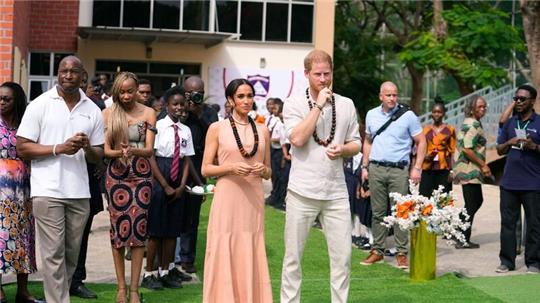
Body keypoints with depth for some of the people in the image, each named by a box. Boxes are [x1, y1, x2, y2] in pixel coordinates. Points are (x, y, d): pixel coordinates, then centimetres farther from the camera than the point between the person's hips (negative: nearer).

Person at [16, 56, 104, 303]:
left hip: (80, 193, 4)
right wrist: (59, 148, -13)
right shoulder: (40, 105, 1)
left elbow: (98, 157, 14)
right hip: (48, 191, -4)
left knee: (72, 253, 8)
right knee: (53, 254, -5)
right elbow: (22, 148, -3)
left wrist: (87, 147, -9)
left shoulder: (93, 110, 10)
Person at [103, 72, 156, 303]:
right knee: (118, 229, 0)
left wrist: (133, 151, -25)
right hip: (116, 175, 0)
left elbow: (150, 150, -4)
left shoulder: (148, 113, 3)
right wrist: (120, 153, -22)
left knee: (138, 229, -4)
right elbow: (105, 149, 0)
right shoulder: (108, 113, 3)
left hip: (141, 175, 0)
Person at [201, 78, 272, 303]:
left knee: (251, 255, 2)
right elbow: (206, 169, 1)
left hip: (253, 199, 3)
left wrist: (263, 170, -5)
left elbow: (269, 172, 17)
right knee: (224, 253, -4)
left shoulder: (262, 131, 11)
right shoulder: (217, 129, 2)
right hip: (227, 197, -3)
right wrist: (232, 167, -14)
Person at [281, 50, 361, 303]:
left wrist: (342, 150, -10)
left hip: (336, 193, 2)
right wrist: (319, 105, -13)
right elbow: (297, 139, -15)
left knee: (342, 256, 3)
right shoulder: (294, 104, 0)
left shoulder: (346, 105, 8)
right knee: (293, 255, 4)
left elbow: (356, 144, 13)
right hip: (302, 191, -2)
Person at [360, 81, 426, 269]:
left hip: (399, 170, -3)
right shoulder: (372, 115, 11)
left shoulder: (408, 116, -1)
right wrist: (365, 166, 13)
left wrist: (417, 168, -6)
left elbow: (421, 142, 1)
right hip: (376, 169, 3)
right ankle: (377, 250, 14)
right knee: (377, 212, 6)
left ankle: (401, 253, 0)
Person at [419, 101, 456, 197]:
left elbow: (452, 152, 5)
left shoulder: (450, 130, 8)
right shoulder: (425, 129, 13)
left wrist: (452, 171, -3)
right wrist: (425, 156, -3)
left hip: (444, 170, -2)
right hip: (427, 169, 2)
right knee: (424, 196, -8)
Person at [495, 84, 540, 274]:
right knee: (507, 222, 6)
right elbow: (499, 150, 17)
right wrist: (509, 143, -2)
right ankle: (507, 261, 13)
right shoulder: (510, 123, 14)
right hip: (509, 183, 4)